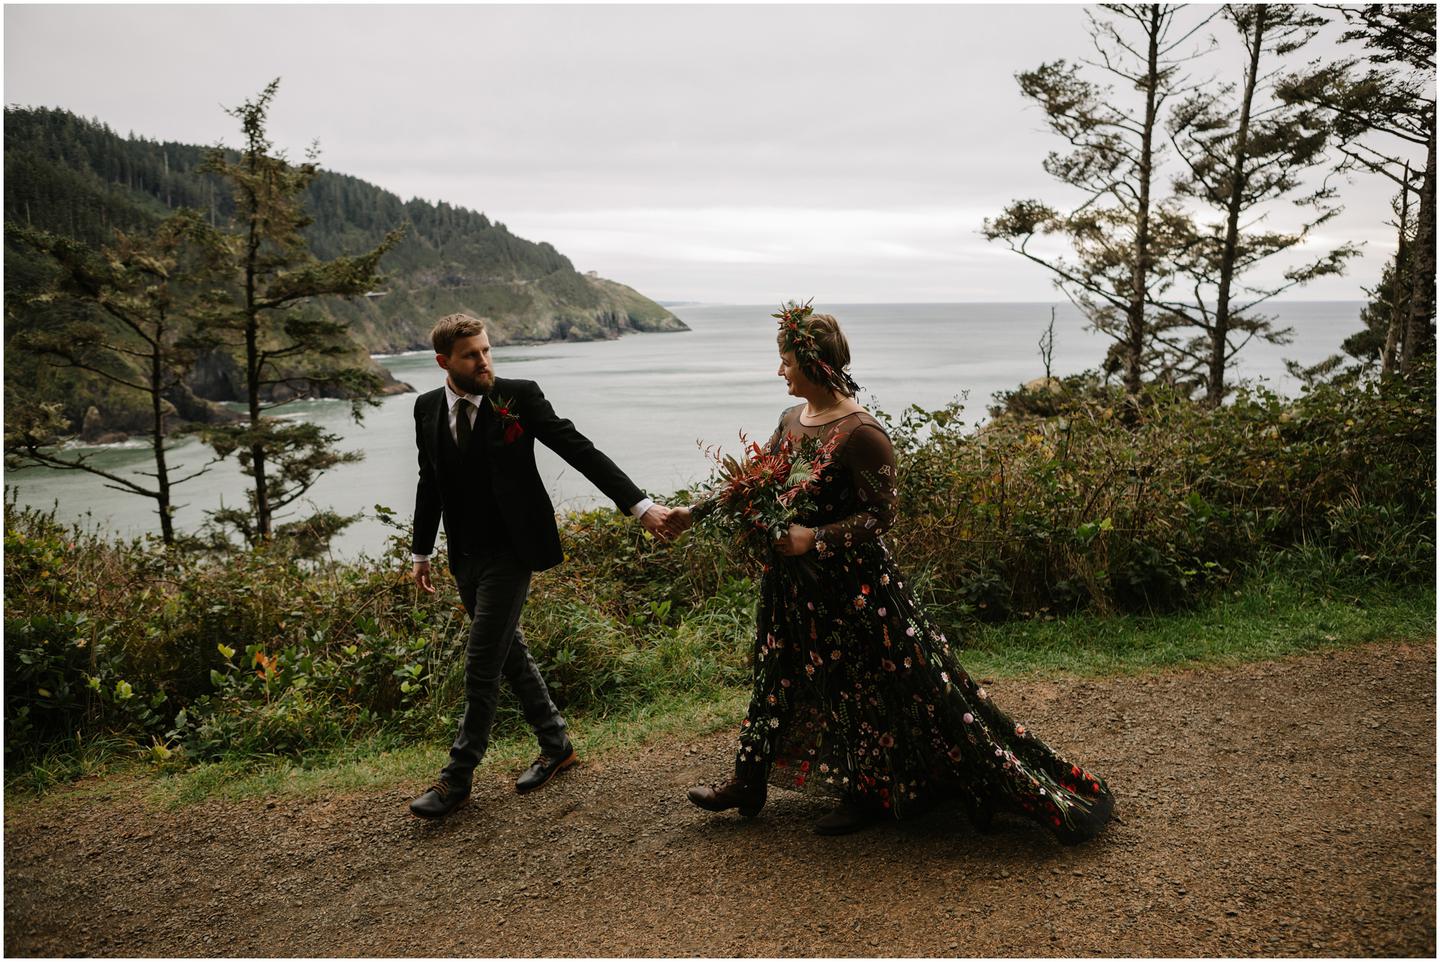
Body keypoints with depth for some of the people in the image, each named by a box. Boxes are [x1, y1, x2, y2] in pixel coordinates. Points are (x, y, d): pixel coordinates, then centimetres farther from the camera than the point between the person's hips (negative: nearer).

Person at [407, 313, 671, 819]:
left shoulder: (519, 397, -12)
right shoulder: (427, 408, 3)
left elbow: (580, 451, -14)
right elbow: (430, 482, 14)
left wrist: (639, 504, -21)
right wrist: (422, 551, 18)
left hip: (508, 553, -6)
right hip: (465, 556, 6)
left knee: (482, 665, -3)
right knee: (509, 654, 15)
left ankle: (457, 777, 10)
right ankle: (556, 745, 32)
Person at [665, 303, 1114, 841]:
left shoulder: (860, 434, -20)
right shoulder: (792, 421, 5)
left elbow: (882, 514, -18)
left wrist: (814, 538, -24)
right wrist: (694, 513, 8)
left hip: (854, 586, -8)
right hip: (795, 585, 9)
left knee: (880, 689, 5)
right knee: (782, 679, 20)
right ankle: (748, 785, 36)